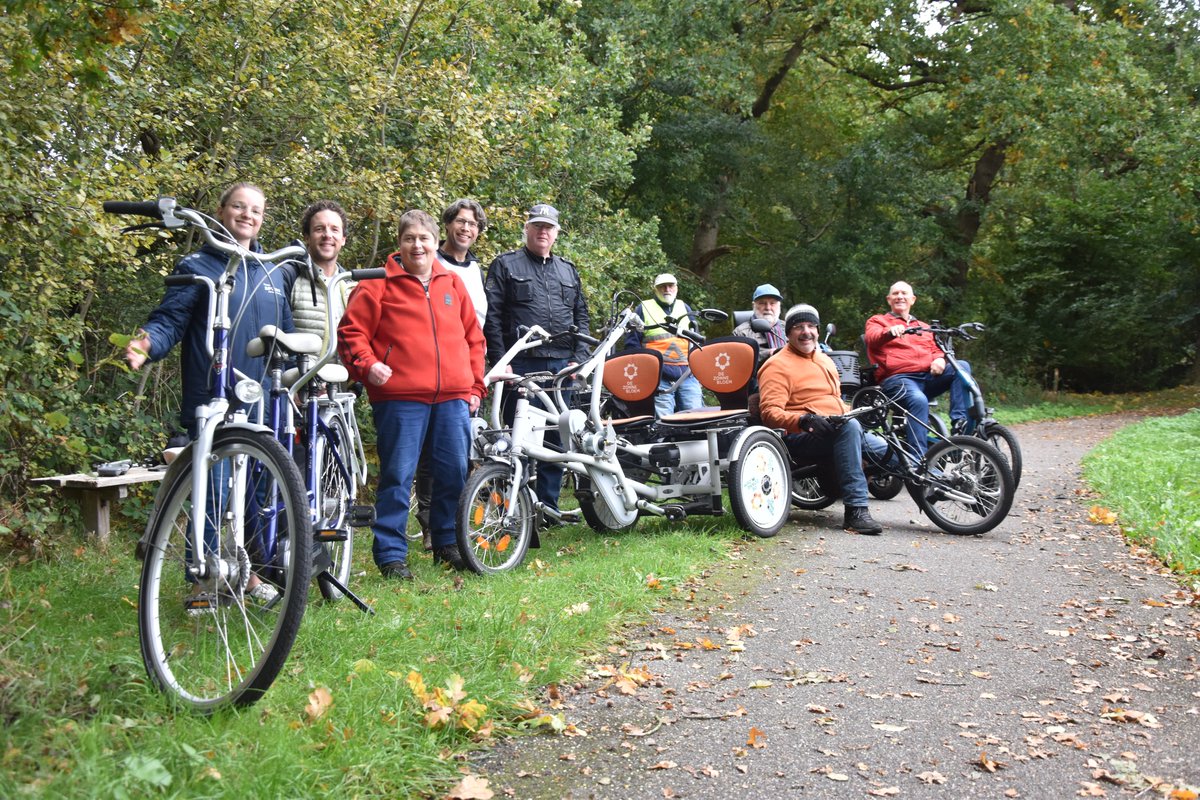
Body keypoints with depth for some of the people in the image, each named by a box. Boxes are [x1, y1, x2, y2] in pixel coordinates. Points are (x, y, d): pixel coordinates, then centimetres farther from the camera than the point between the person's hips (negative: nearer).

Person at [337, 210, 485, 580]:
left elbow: (473, 337, 20)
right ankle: (391, 555, 7)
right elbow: (351, 330, 1)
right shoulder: (379, 283, 3)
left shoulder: (453, 283, 16)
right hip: (400, 398, -4)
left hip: (454, 397, 5)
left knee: (455, 472, 8)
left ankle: (447, 543, 24)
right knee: (398, 476, -2)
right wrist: (366, 364, -16)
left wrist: (475, 385, 14)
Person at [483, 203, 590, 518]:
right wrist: (499, 361, -9)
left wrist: (579, 358, 7)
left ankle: (548, 504, 16)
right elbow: (491, 316, -1)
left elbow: (581, 316, 20)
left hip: (562, 367, 4)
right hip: (520, 365, -4)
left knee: (556, 438, 7)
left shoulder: (568, 270, 20)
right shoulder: (505, 265, 6)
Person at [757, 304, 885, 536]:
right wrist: (803, 420, -34)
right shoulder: (778, 365, -5)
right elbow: (770, 412, -17)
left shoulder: (824, 360, 23)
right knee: (849, 426, -36)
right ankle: (855, 510, -39)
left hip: (838, 434, 9)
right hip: (801, 439, -9)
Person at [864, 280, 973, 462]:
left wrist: (939, 359, -6)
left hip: (928, 376, 5)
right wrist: (890, 331, -30)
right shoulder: (878, 321, 18)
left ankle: (959, 422, -25)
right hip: (897, 377, -5)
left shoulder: (923, 326, 34)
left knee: (962, 366, -19)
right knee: (918, 400, -36)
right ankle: (920, 460, -40)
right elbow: (872, 338, -6)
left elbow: (936, 348, 20)